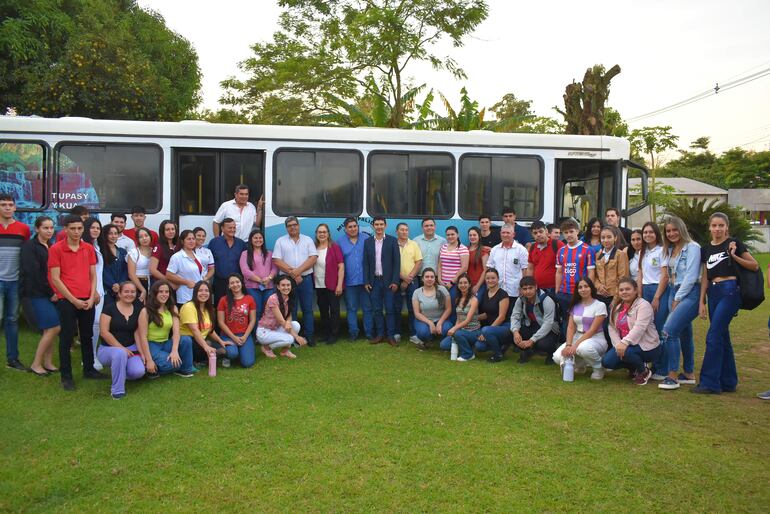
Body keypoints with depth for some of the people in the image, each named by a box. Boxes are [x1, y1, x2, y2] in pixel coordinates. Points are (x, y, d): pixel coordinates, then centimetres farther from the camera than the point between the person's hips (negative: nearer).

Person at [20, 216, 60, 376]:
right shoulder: (29, 247, -8)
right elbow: (33, 273, -14)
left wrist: (55, 292, 0)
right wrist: (50, 293, -12)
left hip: (50, 293, 6)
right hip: (36, 294, -6)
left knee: (50, 329, 5)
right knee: (54, 328, -10)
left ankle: (47, 362, 15)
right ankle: (36, 364, 2)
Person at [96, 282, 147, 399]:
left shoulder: (138, 310, 6)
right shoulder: (109, 308, -5)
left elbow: (138, 333, 4)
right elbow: (104, 332, -11)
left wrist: (142, 353, -8)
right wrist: (121, 347, -16)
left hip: (131, 348, 3)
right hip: (108, 348, -3)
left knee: (139, 372, -25)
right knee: (120, 353, -39)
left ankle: (120, 372, 13)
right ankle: (117, 390, -22)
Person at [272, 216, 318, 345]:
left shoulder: (308, 240, 8)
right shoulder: (280, 241, 5)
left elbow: (313, 258, -2)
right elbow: (277, 261, -4)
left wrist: (298, 270, -14)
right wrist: (292, 274, -11)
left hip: (306, 279, 1)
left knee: (307, 309, 4)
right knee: (290, 309, 4)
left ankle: (309, 336, 11)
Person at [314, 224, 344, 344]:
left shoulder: (334, 247, -7)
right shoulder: (314, 248, 6)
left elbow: (341, 266, -10)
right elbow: (310, 266, 11)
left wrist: (339, 284, -15)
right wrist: (312, 283, 3)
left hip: (332, 285, -5)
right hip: (319, 286, 5)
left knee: (334, 310, 2)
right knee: (323, 310, 12)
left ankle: (334, 335, 11)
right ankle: (326, 333, 24)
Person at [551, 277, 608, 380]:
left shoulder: (600, 305, -8)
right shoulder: (575, 306, 7)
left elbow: (592, 330, -16)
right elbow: (570, 327, 0)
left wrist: (575, 345, -24)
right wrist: (568, 345, -18)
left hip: (595, 339, -5)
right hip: (577, 337, 5)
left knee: (583, 348, -40)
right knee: (558, 357, -20)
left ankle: (598, 367, -7)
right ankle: (580, 365, 13)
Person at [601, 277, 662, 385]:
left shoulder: (643, 305, -13)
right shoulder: (616, 308, 9)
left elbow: (639, 328, -27)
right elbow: (612, 328, 2)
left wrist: (625, 342, -38)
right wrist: (618, 345, -15)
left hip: (647, 346, -6)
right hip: (624, 344, 7)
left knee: (625, 352, -35)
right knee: (606, 361, -14)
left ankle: (644, 371, -3)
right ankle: (633, 368, 14)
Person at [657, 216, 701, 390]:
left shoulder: (692, 247, -8)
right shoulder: (670, 250, 16)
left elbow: (691, 276, -13)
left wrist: (678, 299, -12)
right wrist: (674, 298, 3)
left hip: (689, 293, -8)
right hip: (675, 292, 8)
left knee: (668, 330, -19)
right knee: (684, 334, 12)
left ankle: (673, 376, -14)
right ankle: (689, 374, 22)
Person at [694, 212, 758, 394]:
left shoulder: (734, 244, -1)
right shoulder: (706, 249, 14)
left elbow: (755, 266, -1)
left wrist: (734, 256, -14)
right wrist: (702, 301, 9)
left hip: (730, 290, -6)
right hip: (713, 293, 6)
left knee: (713, 336, -11)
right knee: (722, 337, 10)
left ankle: (710, 382, -7)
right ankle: (728, 382, 18)